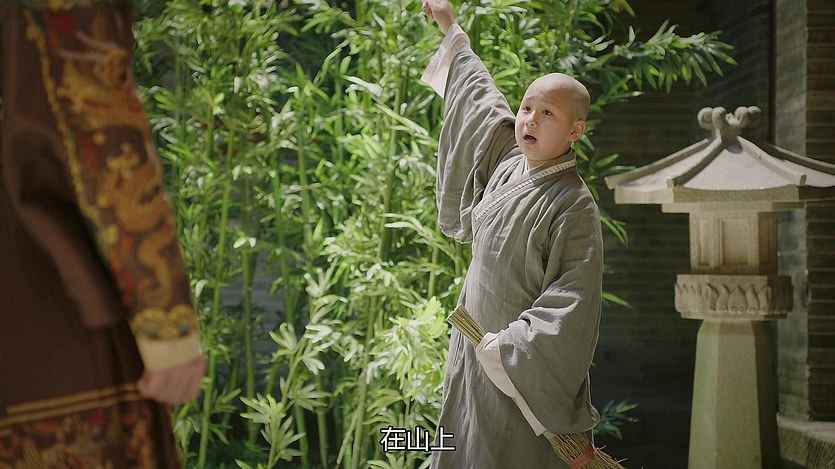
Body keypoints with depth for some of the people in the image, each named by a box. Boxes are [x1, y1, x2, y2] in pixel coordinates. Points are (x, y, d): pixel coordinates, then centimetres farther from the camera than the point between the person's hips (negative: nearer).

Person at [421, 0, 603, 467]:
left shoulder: (575, 207, -18)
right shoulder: (509, 163, 3)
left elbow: (571, 305, -21)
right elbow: (481, 97, 19)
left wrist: (508, 348, -22)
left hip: (525, 366, -7)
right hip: (477, 352, 7)